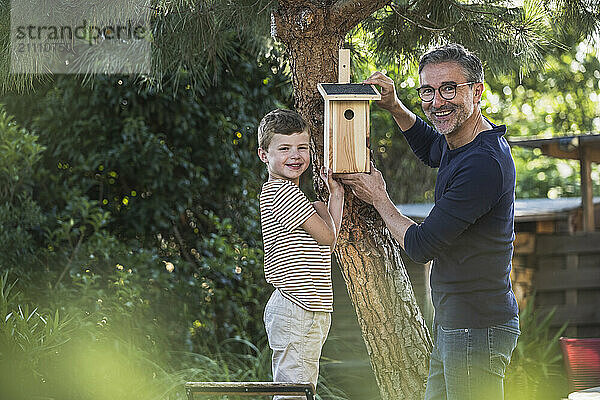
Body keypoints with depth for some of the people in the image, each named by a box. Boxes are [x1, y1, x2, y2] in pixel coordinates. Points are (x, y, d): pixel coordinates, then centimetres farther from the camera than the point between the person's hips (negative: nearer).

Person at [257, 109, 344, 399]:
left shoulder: (278, 191, 18)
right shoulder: (284, 192, -13)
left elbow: (326, 244, 17)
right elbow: (327, 236, -13)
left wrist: (336, 195, 13)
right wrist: (320, 209, 6)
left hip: (305, 311, 10)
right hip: (296, 312, -10)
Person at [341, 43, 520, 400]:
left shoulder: (484, 163, -22)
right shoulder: (458, 146, 9)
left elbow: (421, 246, -19)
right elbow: (430, 148, 37)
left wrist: (378, 198, -1)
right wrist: (394, 107, 18)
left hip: (477, 330, -11)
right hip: (452, 324, 11)